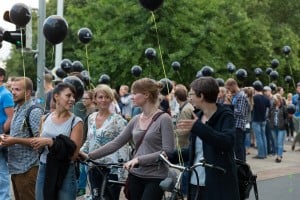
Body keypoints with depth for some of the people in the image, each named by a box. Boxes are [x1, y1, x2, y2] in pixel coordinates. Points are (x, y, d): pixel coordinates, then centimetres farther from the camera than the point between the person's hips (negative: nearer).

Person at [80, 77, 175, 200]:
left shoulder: (163, 119, -10)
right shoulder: (135, 120, 9)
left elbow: (168, 152, -18)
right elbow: (116, 143, 8)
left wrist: (139, 159, -24)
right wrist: (89, 156, 1)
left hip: (155, 178, -6)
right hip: (135, 176, 6)